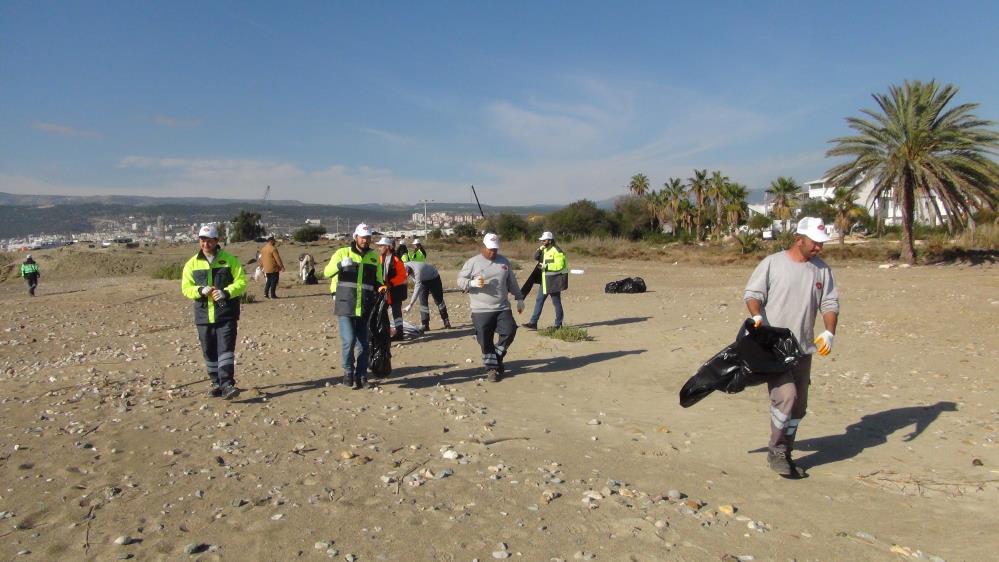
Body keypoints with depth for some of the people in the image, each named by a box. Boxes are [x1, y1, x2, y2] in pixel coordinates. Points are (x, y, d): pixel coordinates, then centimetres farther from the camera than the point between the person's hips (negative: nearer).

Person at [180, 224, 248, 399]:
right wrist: (200, 291, -15)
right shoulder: (192, 263, 8)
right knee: (209, 352, 10)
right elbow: (186, 288, 6)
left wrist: (226, 292, -19)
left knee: (226, 349, -11)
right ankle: (216, 383, 23)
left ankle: (227, 384, -13)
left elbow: (242, 281, -2)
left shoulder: (229, 259, 2)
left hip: (226, 314, -3)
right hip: (203, 314, 3)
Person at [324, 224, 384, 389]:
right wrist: (341, 264, -29)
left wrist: (380, 288, -5)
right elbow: (327, 272, -10)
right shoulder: (342, 253, 1)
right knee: (348, 340, -12)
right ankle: (348, 372, 9)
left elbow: (377, 280, 17)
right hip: (344, 307, -3)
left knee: (363, 343, 7)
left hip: (365, 308, 3)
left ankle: (361, 376, 20)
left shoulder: (374, 257, 11)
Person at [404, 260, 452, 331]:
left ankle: (446, 322, 16)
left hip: (433, 278, -6)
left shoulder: (418, 271, -42)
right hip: (423, 280, 6)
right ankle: (425, 325, -3)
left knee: (438, 300, 3)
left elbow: (417, 289, -42)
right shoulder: (405, 266, -21)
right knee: (423, 301, -4)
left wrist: (410, 305, -43)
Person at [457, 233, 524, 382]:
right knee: (485, 340, -2)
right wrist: (472, 283, -18)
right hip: (481, 311, -3)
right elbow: (460, 280, 1)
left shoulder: (504, 262, 12)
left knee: (509, 331, -8)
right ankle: (492, 368, 13)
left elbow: (512, 282, 20)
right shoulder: (473, 262, -1)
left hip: (503, 308, 3)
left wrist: (519, 298, 18)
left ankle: (497, 357, 18)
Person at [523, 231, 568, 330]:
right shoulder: (545, 250, 13)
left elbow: (559, 266, -20)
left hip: (554, 280, -9)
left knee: (556, 302, 1)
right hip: (545, 281, 9)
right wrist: (541, 248, -5)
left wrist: (546, 266, -21)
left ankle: (558, 324, 11)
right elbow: (536, 257, 7)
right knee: (539, 300, 8)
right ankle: (533, 322, 12)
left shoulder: (556, 251, -13)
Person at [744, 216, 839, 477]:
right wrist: (757, 317, -23)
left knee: (798, 406, 10)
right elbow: (752, 293, -4)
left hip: (803, 348, 6)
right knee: (786, 395, -19)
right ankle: (776, 451, -1)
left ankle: (783, 455, 24)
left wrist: (829, 332, -7)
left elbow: (830, 303, 9)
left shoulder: (822, 270, 9)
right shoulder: (772, 263, -4)